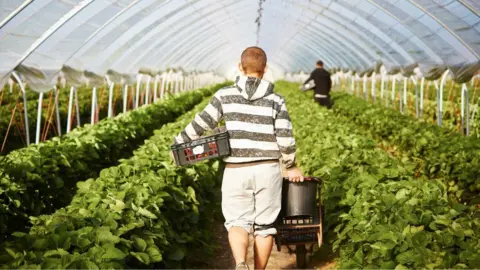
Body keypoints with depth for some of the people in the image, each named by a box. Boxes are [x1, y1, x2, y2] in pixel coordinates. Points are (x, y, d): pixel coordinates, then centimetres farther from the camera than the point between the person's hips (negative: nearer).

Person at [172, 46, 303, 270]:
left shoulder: (226, 95, 0)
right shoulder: (275, 100, 1)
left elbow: (202, 123, -1)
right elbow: (285, 138, -3)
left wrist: (179, 142, 14)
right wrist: (291, 165, 13)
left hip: (236, 171, 0)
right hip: (268, 169, 1)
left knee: (238, 220, 6)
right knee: (265, 224, 13)